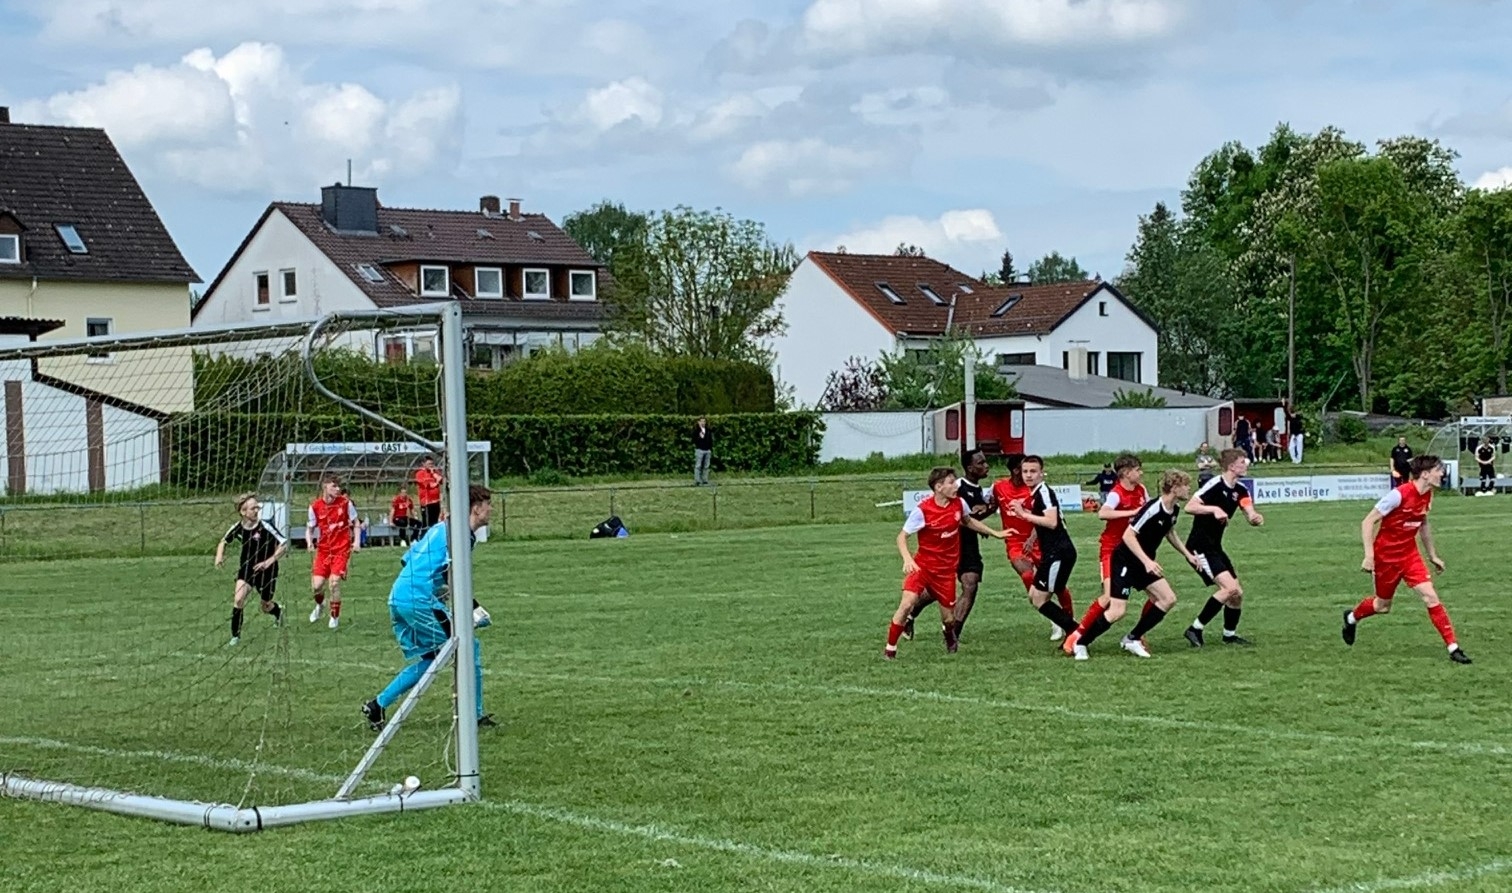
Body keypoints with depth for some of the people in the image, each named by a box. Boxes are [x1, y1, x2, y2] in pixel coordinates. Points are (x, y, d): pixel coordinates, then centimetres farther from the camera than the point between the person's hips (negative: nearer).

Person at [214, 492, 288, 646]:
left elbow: (284, 545, -19)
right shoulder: (237, 528, -10)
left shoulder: (265, 527, -22)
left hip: (266, 570, -2)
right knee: (238, 599, -20)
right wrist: (219, 556, -9)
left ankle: (278, 610, 51)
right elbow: (224, 542, 10)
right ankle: (235, 636, -7)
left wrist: (269, 561, -26)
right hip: (246, 568, 2)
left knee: (266, 607, 13)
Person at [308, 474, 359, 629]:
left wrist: (356, 541, -2)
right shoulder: (315, 506, -4)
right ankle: (320, 605, 32)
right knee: (317, 585, -6)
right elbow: (310, 528, 7)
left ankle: (335, 616, 7)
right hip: (323, 548, 1)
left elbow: (355, 522, 8)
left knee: (334, 582, -15)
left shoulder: (345, 503, -5)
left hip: (341, 548, -1)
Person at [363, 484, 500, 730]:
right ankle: (474, 716, 1)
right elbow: (452, 573, -20)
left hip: (398, 599, 10)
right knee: (469, 649, -2)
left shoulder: (442, 528, 21)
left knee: (425, 659, 18)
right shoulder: (461, 532, -8)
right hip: (420, 600, -10)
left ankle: (377, 706, 15)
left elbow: (407, 559, 24)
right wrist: (473, 607, -14)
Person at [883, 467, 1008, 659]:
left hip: (946, 569, 3)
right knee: (906, 603, -23)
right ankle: (890, 649, -8)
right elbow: (902, 537, -13)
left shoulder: (959, 504, -5)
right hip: (923, 564, -3)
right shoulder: (922, 510, -18)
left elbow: (968, 521, 19)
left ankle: (950, 638, 44)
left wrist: (995, 533, 20)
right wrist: (907, 559, -30)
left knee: (949, 619, 6)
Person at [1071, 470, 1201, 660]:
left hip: (1145, 564, 9)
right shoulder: (1153, 509, -26)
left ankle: (1132, 639, 10)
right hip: (1125, 561, -9)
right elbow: (1128, 535, -27)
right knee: (1117, 612, -16)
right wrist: (1147, 561, -33)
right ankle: (1080, 644, 2)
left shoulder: (1174, 509, 2)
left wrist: (1187, 554, 24)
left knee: (1168, 599, -1)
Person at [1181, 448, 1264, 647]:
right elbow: (1189, 507, -23)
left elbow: (1250, 514, -4)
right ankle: (1195, 629, -13)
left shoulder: (1240, 491, 8)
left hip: (1215, 547, 9)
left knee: (1237, 593, 9)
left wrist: (1256, 518, -26)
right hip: (1200, 547, -9)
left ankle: (1229, 634, 29)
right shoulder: (1215, 485, -17)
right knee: (1229, 588, -20)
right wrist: (1214, 509, -34)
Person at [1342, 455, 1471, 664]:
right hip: (1386, 555, -5)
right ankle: (1352, 618, 44)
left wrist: (1432, 555, 21)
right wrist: (1369, 556, -25)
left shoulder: (1427, 496, -2)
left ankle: (1453, 647, -8)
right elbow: (1368, 522, -21)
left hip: (1409, 554, 5)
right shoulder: (1400, 495, -25)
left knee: (1430, 596, -10)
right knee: (1383, 606, 11)